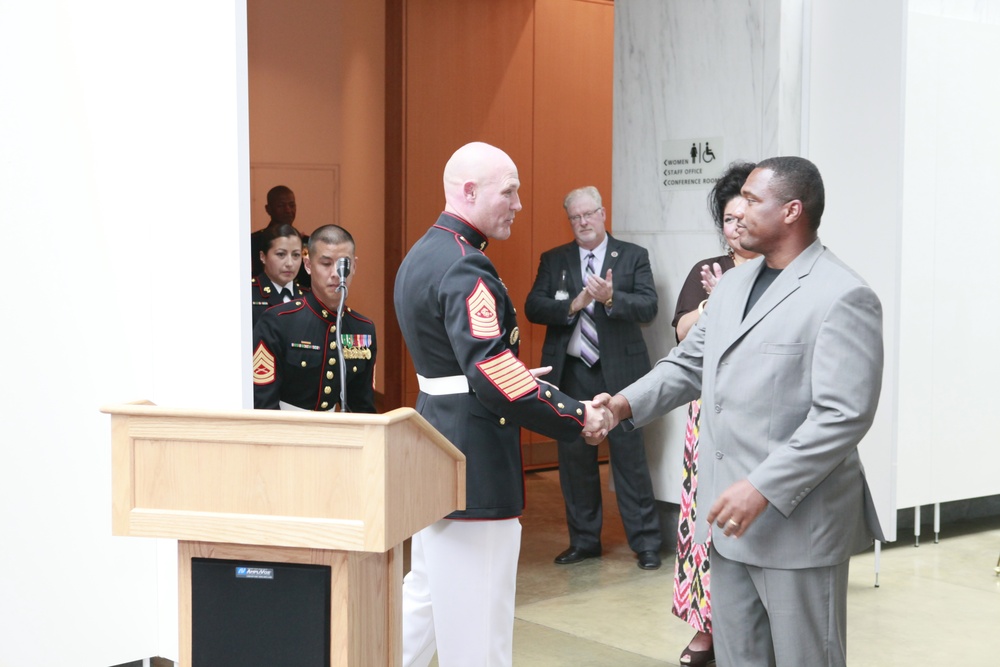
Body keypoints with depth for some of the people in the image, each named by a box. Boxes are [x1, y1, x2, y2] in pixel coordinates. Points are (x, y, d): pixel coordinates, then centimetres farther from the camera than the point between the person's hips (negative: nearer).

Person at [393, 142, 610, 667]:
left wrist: (517, 378, 16)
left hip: (435, 447, 10)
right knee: (476, 624, -1)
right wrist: (578, 417, -21)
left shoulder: (421, 256, 12)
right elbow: (493, 375, -29)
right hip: (474, 462, -10)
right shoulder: (464, 268, -20)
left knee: (428, 593, 21)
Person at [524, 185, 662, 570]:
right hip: (570, 373, 3)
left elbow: (648, 307, -7)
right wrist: (574, 305, -16)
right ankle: (584, 540, 20)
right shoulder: (553, 261, 9)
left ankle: (645, 542, 8)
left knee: (630, 457, -1)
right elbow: (533, 308, -1)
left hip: (619, 372, -3)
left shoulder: (633, 257, 4)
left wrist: (611, 298, -23)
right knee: (574, 458, 8)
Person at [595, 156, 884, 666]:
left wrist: (762, 488, -23)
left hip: (798, 518, -7)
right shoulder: (732, 283, 12)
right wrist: (626, 404, 0)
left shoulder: (844, 297, -14)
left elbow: (844, 416, -20)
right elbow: (688, 364, 17)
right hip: (730, 512, 7)